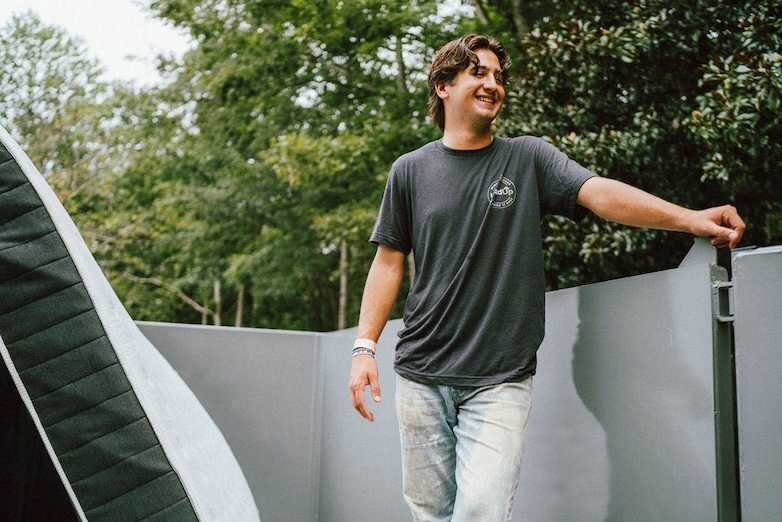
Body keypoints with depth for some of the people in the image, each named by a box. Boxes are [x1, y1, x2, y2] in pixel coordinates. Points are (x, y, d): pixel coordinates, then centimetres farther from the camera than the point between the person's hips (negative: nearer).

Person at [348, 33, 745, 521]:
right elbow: (389, 262, 9)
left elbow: (599, 192, -11)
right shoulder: (411, 170, 8)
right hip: (422, 375, 2)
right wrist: (364, 346, 0)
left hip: (500, 381, -1)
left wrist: (690, 218, -26)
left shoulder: (528, 159, 4)